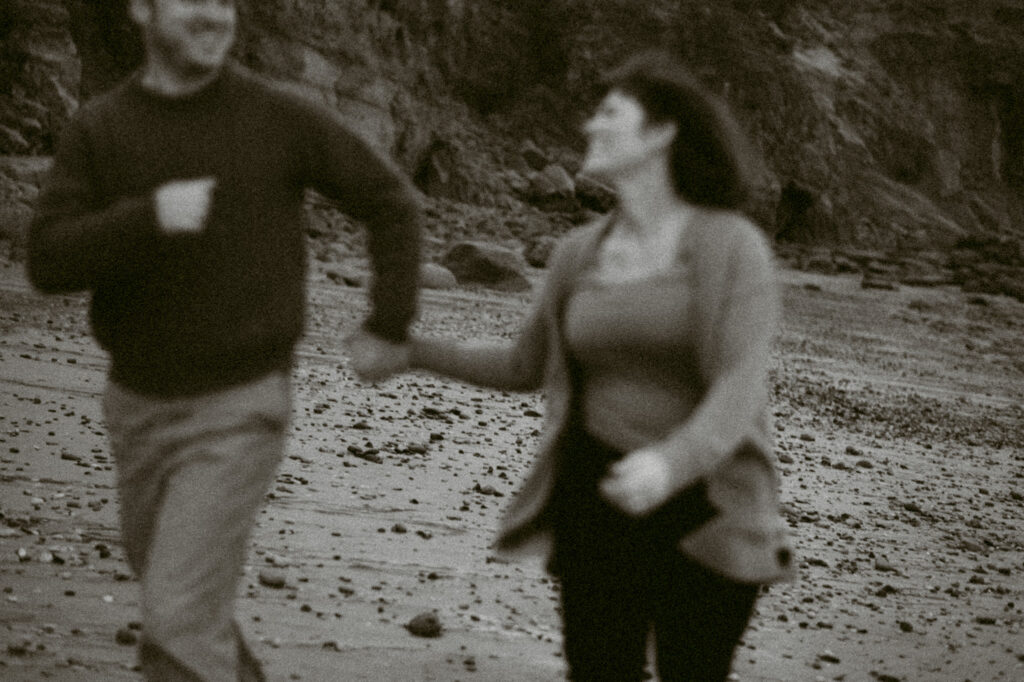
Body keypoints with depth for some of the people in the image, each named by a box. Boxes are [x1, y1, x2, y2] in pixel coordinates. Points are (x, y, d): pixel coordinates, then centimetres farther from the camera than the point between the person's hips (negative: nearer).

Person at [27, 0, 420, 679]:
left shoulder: (283, 116, -9)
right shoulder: (96, 128, -2)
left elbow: (391, 201, 1)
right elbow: (49, 261, -12)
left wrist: (390, 326, -3)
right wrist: (148, 218, -27)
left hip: (240, 404, -4)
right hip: (137, 403, 5)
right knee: (174, 592, 22)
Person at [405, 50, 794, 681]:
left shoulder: (733, 246, -10)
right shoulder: (580, 254, 6)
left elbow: (741, 391, -21)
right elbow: (526, 365, 20)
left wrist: (669, 463, -38)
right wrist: (413, 350, 13)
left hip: (705, 515, -4)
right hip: (598, 505, 4)